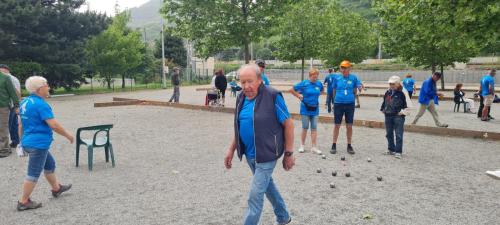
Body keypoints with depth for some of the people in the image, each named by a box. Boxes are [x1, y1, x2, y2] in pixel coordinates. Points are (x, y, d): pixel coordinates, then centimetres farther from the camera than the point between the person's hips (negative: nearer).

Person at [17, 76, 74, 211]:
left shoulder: (25, 102, 8)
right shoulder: (40, 104, -20)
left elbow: (21, 125, 16)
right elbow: (54, 125, -24)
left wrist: (23, 141, 24)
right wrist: (68, 136, -12)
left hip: (28, 142, 10)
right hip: (38, 143, -10)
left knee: (50, 164, 24)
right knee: (34, 173, 1)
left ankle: (56, 188, 38)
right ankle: (24, 202, 10)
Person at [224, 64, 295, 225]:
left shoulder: (272, 97, -18)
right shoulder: (241, 98, 2)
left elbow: (288, 124, -13)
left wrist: (288, 154, -12)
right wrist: (231, 150, 11)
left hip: (266, 155, -7)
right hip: (249, 154, 7)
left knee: (255, 196, -4)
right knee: (267, 185, 23)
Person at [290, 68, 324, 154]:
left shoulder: (319, 84, 1)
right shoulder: (304, 83, -10)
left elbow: (321, 91, 24)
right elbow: (292, 90, -5)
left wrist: (316, 96, 10)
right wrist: (299, 96, -3)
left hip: (315, 109, 3)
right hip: (305, 109, -3)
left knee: (314, 128, 3)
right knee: (305, 127, 4)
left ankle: (314, 147, 7)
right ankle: (302, 145, 19)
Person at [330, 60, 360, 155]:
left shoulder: (353, 78, -2)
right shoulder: (337, 78, -1)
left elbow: (355, 91, 10)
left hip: (350, 104, 0)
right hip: (338, 104, 0)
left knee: (349, 126, 6)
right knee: (337, 125, 6)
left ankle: (349, 146, 19)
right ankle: (334, 145, 15)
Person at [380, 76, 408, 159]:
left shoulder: (401, 94, -5)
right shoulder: (387, 93, 10)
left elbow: (405, 104, -1)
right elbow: (384, 102, 20)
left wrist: (403, 110, -9)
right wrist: (382, 109, 13)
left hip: (398, 116, -6)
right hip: (388, 116, 6)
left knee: (398, 135, -5)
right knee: (389, 134, 13)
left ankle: (398, 152, -1)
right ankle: (391, 149, 26)